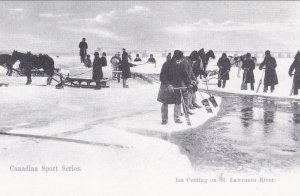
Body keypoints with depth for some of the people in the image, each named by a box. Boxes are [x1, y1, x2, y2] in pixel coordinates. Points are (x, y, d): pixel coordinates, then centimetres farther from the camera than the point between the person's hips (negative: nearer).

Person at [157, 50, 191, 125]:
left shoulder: (181, 65, 0)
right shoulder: (167, 64, -14)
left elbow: (185, 76, 9)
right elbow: (162, 76, -18)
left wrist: (188, 84, 0)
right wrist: (168, 85, -27)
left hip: (178, 86, 4)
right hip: (166, 87, -3)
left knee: (178, 102, 3)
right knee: (165, 103, 2)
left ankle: (177, 118, 16)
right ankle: (164, 119, 13)